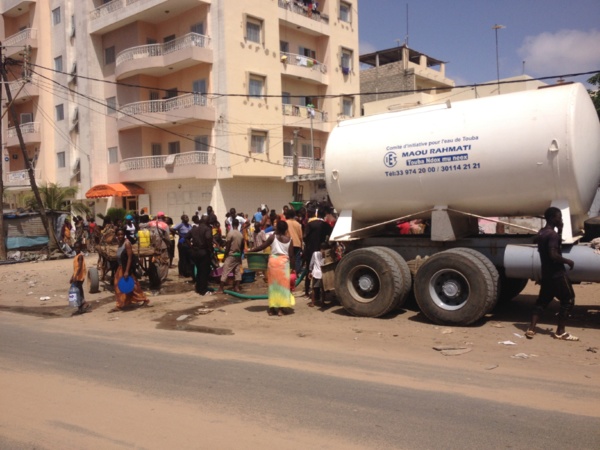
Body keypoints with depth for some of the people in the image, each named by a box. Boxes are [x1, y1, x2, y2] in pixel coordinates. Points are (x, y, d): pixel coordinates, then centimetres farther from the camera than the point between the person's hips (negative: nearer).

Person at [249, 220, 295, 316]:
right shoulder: (289, 239, 1)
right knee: (283, 284, 7)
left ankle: (272, 308, 14)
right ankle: (280, 308, 7)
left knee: (273, 284, 10)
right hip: (284, 262, 0)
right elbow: (291, 255, 0)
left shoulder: (273, 237, -3)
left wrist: (250, 250, 11)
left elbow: (262, 247, 0)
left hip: (274, 261, 0)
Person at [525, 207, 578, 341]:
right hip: (557, 273, -9)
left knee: (542, 300, 13)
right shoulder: (553, 234, -19)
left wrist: (559, 231, 11)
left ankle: (531, 329, 7)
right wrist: (568, 261, -12)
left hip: (546, 273, 9)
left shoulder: (541, 233, 10)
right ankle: (560, 332, 5)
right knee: (568, 300, 3)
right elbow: (554, 255, -27)